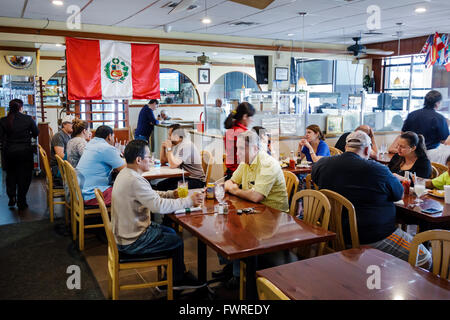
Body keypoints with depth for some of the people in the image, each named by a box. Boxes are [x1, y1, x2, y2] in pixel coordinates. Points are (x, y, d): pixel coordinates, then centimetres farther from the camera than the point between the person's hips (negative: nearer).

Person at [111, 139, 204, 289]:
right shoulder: (134, 181, -30)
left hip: (125, 230, 10)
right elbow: (159, 206, -32)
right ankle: (177, 280, 29)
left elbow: (151, 195, 14)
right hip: (132, 241, -10)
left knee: (170, 232, 21)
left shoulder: (125, 173, 4)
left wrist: (171, 194, 2)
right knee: (177, 242, 6)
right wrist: (189, 201, -22)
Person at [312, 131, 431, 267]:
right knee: (424, 258, 8)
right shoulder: (377, 170, -18)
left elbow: (314, 176, 21)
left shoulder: (322, 164, -3)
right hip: (373, 238, -7)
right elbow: (399, 194, -1)